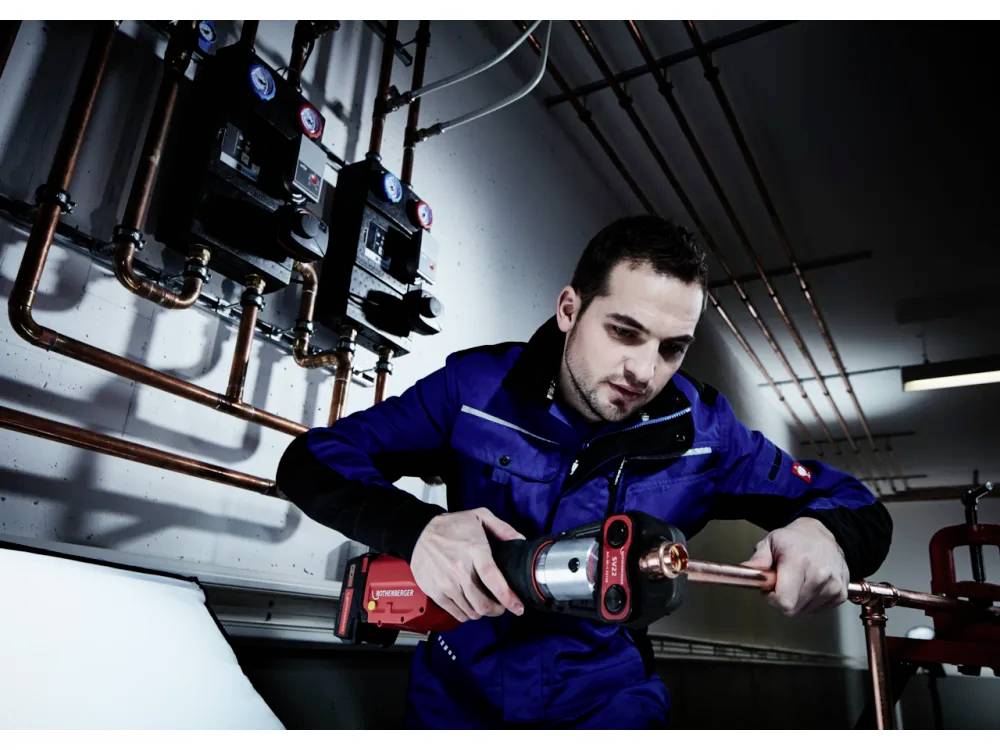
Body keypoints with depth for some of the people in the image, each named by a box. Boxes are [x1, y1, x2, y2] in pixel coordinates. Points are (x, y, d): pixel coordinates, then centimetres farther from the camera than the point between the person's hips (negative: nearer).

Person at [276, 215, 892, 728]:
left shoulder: (702, 430, -13)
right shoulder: (477, 385, -16)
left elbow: (860, 510, -4)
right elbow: (311, 461, -15)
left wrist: (822, 535, -30)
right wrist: (417, 527, -36)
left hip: (607, 698, 1)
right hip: (460, 690, 0)